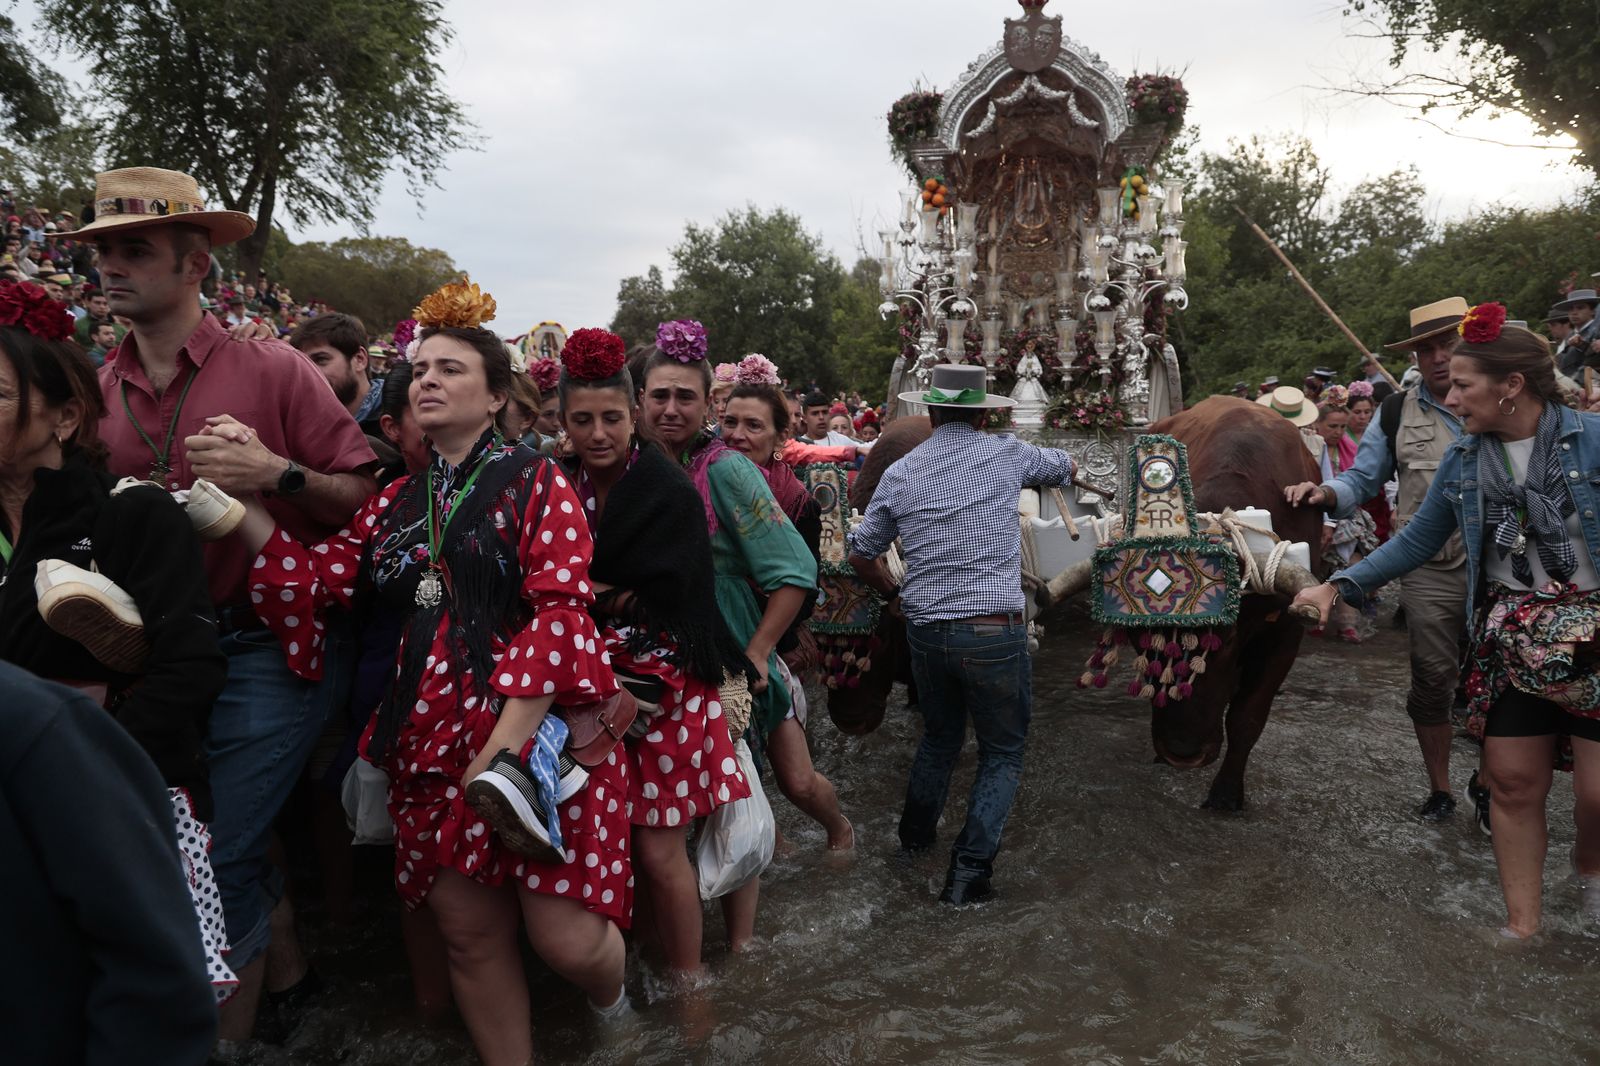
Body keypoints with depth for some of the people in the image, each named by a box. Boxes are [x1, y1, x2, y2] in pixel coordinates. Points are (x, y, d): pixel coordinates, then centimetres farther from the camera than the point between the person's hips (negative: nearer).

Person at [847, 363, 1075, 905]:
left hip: (926, 632, 4)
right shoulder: (1007, 455, -1)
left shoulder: (899, 473, 4)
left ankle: (916, 835, 43)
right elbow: (1065, 466, 20)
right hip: (996, 633, -4)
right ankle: (970, 867, 4)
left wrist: (894, 593, 28)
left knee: (939, 737, 27)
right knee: (1003, 752, 12)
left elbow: (861, 554, 12)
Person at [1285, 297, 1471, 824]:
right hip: (1431, 572, 1)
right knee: (1432, 680, 8)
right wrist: (1324, 492, -10)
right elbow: (1361, 481, 11)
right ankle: (1439, 790, 26)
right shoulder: (1397, 413, 7)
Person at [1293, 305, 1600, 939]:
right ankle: (1522, 928, 20)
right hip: (1510, 646, 4)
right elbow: (1418, 541, 12)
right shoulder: (1463, 459, 4)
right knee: (1513, 785, 6)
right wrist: (1339, 587, 5)